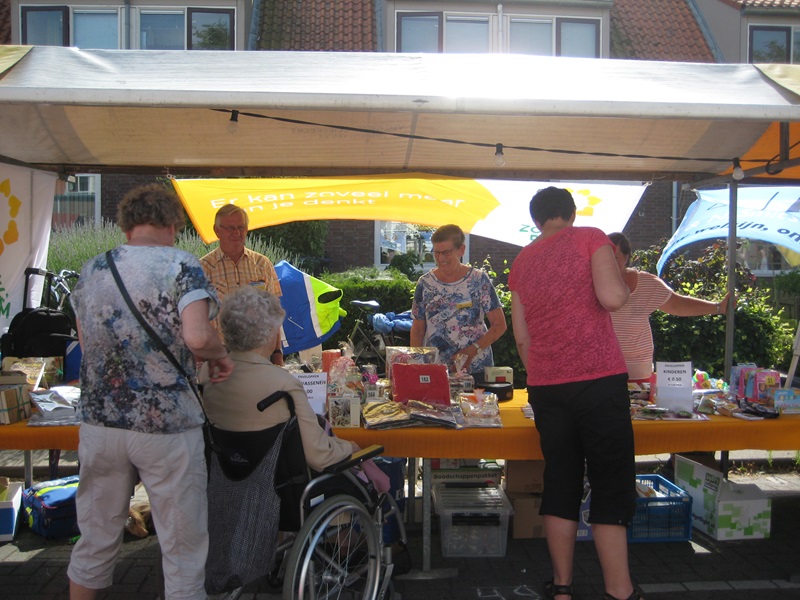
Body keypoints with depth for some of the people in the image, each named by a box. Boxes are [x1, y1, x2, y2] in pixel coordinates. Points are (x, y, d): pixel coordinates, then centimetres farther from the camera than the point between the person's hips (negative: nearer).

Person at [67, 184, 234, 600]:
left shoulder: (91, 270, 6)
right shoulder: (182, 267, -10)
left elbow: (86, 341, 16)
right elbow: (197, 338, -24)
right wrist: (222, 357, -4)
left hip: (99, 421, 5)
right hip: (166, 425, -5)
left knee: (96, 539, 21)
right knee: (183, 547, 9)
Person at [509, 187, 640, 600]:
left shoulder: (521, 261, 15)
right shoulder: (591, 237, 1)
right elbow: (612, 298, -14)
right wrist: (618, 281, 7)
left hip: (545, 384, 5)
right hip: (598, 378, -4)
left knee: (560, 483, 11)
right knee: (612, 486, 2)